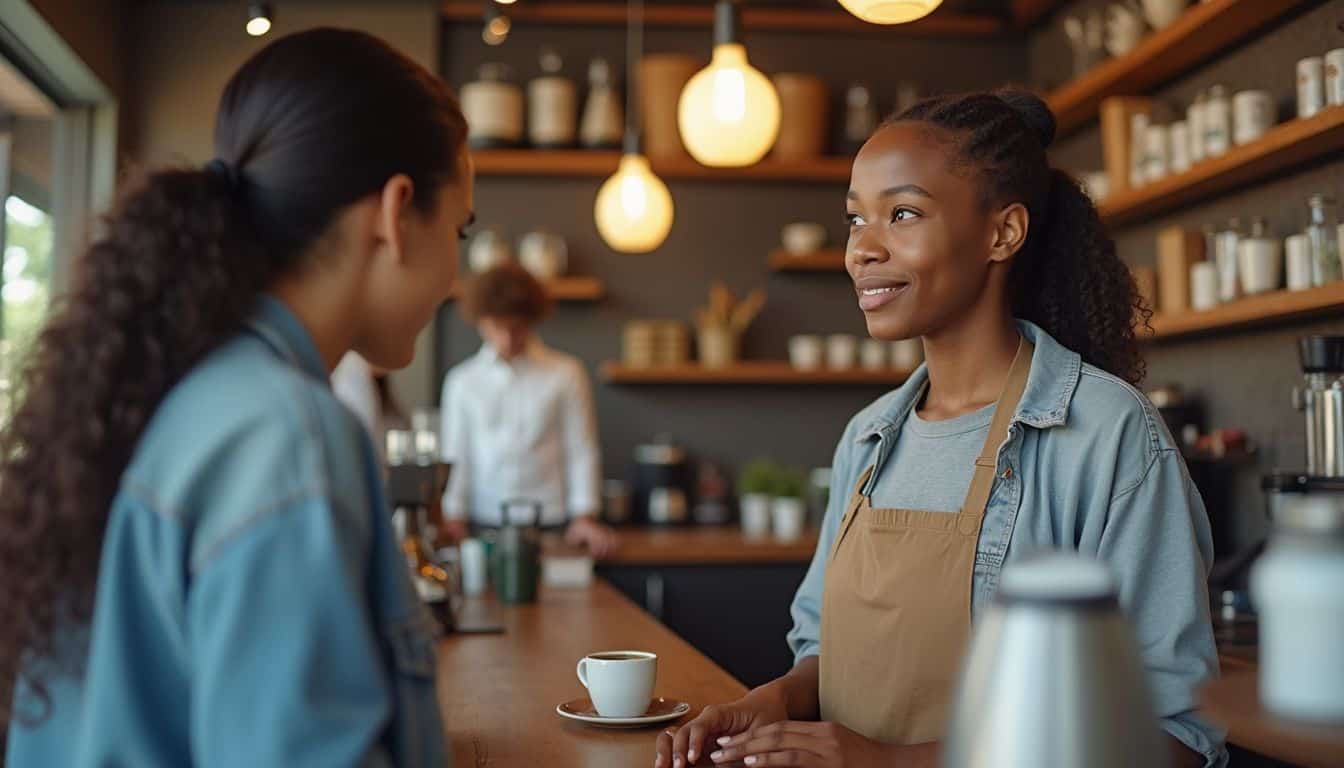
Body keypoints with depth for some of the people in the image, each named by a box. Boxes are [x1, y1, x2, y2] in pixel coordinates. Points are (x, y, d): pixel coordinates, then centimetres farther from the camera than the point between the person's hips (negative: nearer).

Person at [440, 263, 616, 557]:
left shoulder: (565, 374, 0)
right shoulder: (462, 381, 6)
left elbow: (582, 452, 0)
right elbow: (455, 456, 7)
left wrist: (585, 516, -7)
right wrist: (454, 518, -2)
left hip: (550, 525, -1)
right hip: (483, 527, 1)